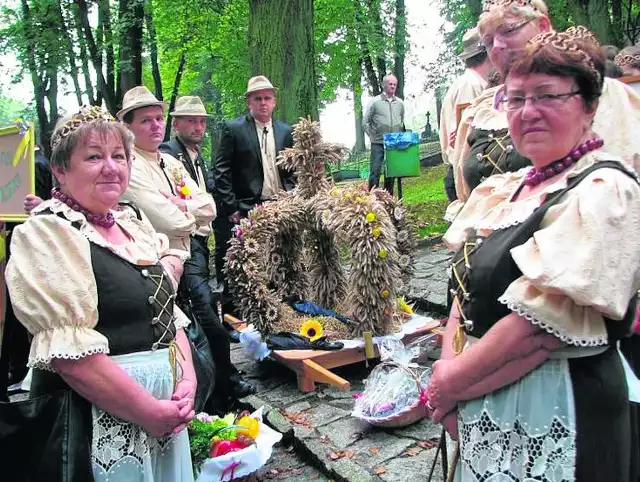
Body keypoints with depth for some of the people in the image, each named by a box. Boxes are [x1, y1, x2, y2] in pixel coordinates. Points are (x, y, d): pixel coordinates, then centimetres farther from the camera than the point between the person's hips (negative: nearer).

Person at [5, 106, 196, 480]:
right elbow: (69, 350, -22)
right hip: (101, 419, -7)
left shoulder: (132, 222, 9)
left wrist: (187, 380, -2)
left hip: (168, 404, 7)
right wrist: (149, 411, -18)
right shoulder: (49, 233, -13)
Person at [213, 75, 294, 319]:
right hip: (244, 211, -4)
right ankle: (232, 314, 11)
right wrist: (232, 208, -9)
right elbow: (221, 171, -4)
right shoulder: (233, 129, 0)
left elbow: (291, 171, 16)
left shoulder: (285, 131, 12)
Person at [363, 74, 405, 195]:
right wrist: (372, 136, -2)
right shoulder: (375, 102, -2)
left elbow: (402, 122, 19)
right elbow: (365, 122, 1)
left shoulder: (400, 103, 9)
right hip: (378, 143, -4)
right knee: (375, 171, -5)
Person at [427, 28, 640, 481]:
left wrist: (453, 383, -14)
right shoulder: (502, 190, 7)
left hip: (553, 415, -7)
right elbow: (466, 291, 7)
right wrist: (449, 370, -8)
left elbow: (544, 323, -23)